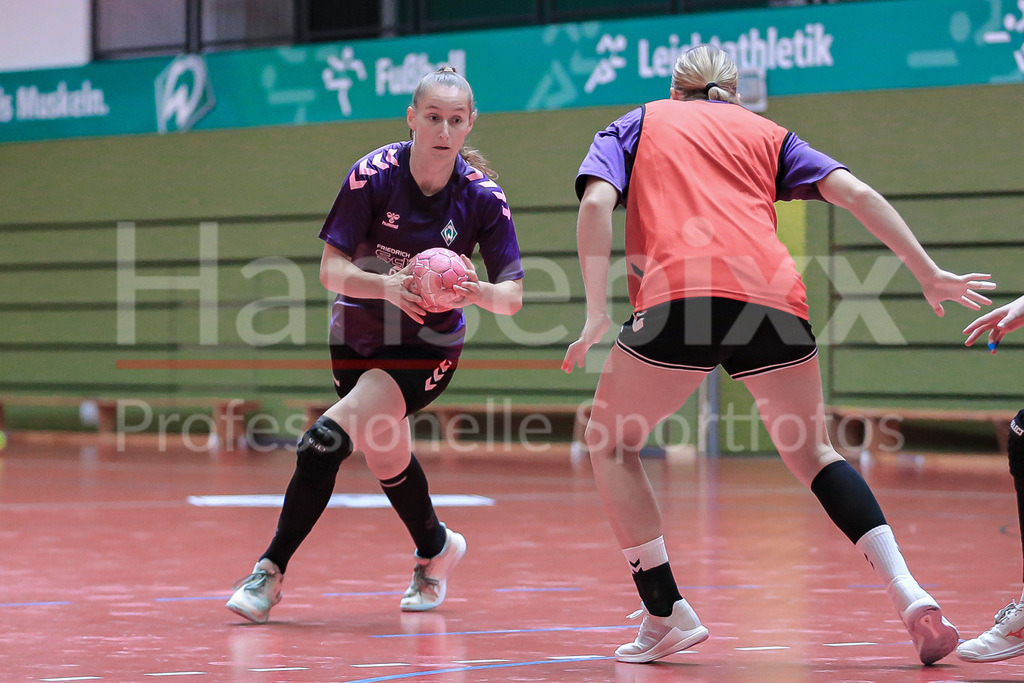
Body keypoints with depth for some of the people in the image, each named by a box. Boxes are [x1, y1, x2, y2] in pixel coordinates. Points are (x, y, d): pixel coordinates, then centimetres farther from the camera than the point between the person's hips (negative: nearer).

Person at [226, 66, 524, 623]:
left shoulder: (482, 196, -16)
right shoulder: (373, 174, -17)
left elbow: (512, 296, -13)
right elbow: (330, 270, -18)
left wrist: (479, 292, -36)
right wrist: (387, 287, -37)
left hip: (427, 347, -3)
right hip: (357, 337, 3)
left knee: (328, 438, -21)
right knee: (384, 451, 11)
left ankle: (272, 569, -10)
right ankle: (434, 550, 41)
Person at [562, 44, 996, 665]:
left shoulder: (637, 123, 25)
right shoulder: (766, 132, 29)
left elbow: (596, 203, 6)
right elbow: (856, 194, 16)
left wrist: (597, 312, 2)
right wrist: (928, 274, 18)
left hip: (677, 293, -3)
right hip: (774, 296, 3)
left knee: (612, 444, 20)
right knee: (811, 451, 21)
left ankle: (666, 615, 13)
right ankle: (909, 594, 3)